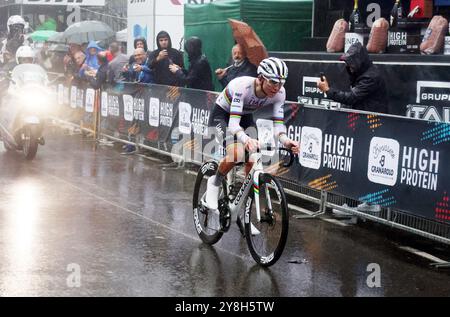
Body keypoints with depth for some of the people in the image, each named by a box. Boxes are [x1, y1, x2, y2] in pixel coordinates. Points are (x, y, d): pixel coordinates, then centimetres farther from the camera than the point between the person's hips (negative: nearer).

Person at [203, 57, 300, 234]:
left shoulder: (279, 93, -21)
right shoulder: (242, 86, -37)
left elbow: (278, 125, -22)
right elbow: (233, 124, -42)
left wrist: (286, 141, -43)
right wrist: (246, 139, -62)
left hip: (245, 118, 5)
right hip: (222, 116, -5)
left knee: (254, 162, -11)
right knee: (237, 153, -32)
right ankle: (214, 183, -2)